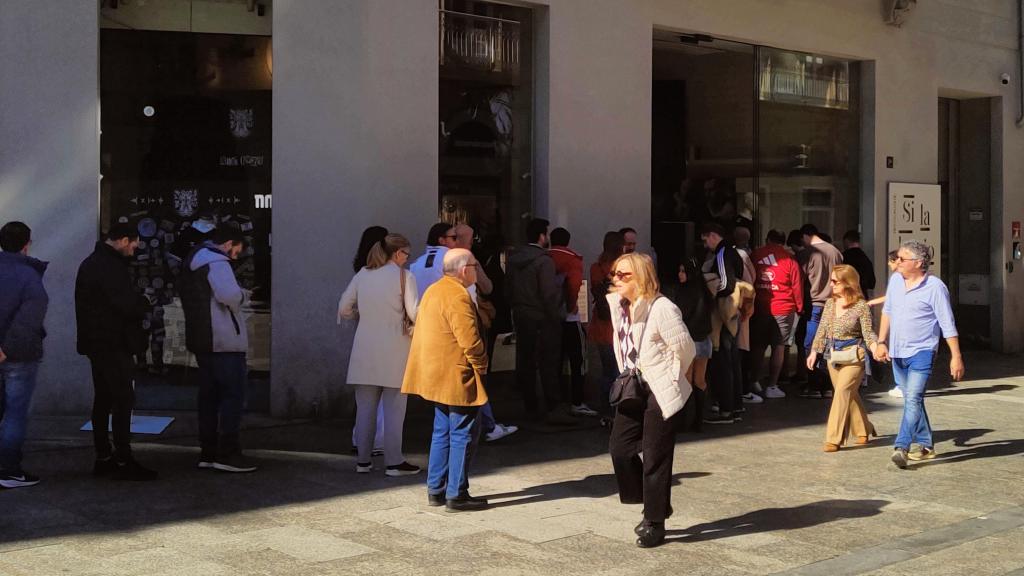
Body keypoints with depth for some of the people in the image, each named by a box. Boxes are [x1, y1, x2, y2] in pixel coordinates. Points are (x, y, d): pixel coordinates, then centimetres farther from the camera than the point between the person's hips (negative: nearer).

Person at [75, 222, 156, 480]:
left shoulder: (91, 263, 16)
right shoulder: (111, 266, -18)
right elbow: (128, 304, -23)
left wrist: (137, 303, 10)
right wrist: (144, 304, -2)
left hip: (96, 342, 10)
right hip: (114, 343, -10)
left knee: (103, 399, 12)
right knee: (123, 400, -8)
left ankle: (103, 457, 16)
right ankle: (124, 461, -8)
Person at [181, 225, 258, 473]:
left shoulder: (193, 262, 19)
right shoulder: (216, 261, -13)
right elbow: (229, 295, -28)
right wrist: (242, 295, -5)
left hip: (201, 340, 10)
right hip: (225, 341, -10)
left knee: (209, 396, 12)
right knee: (234, 395, -6)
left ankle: (208, 452, 14)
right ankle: (227, 454, -7)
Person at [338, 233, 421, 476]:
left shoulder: (362, 275, 7)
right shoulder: (404, 277, -6)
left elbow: (344, 309, 8)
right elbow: (414, 313, -9)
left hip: (365, 348, 4)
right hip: (394, 348, -4)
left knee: (365, 406, 11)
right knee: (394, 408, 3)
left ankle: (363, 460, 15)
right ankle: (393, 462, 5)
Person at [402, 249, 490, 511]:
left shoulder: (433, 290, 13)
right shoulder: (458, 297, -19)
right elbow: (470, 340, -23)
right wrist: (481, 367, -8)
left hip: (435, 376, 10)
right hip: (456, 377, -10)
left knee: (442, 432, 16)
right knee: (463, 435, -3)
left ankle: (435, 490, 19)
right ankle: (456, 495, 0)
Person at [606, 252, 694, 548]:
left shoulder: (661, 309, -19)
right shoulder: (617, 305, 5)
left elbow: (686, 349, -13)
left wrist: (668, 379, -1)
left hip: (660, 393, -8)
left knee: (655, 458, -1)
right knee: (619, 448, 6)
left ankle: (656, 522, 13)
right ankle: (655, 505, 24)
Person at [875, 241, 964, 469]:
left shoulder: (935, 287, -12)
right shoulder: (895, 280, 5)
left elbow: (948, 325, -10)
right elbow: (887, 312, 16)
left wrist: (956, 356, -12)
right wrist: (881, 342, 12)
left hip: (922, 351, -7)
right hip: (897, 352, 7)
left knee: (913, 399, -17)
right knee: (911, 400, 14)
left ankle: (901, 447, -24)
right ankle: (926, 446, 26)